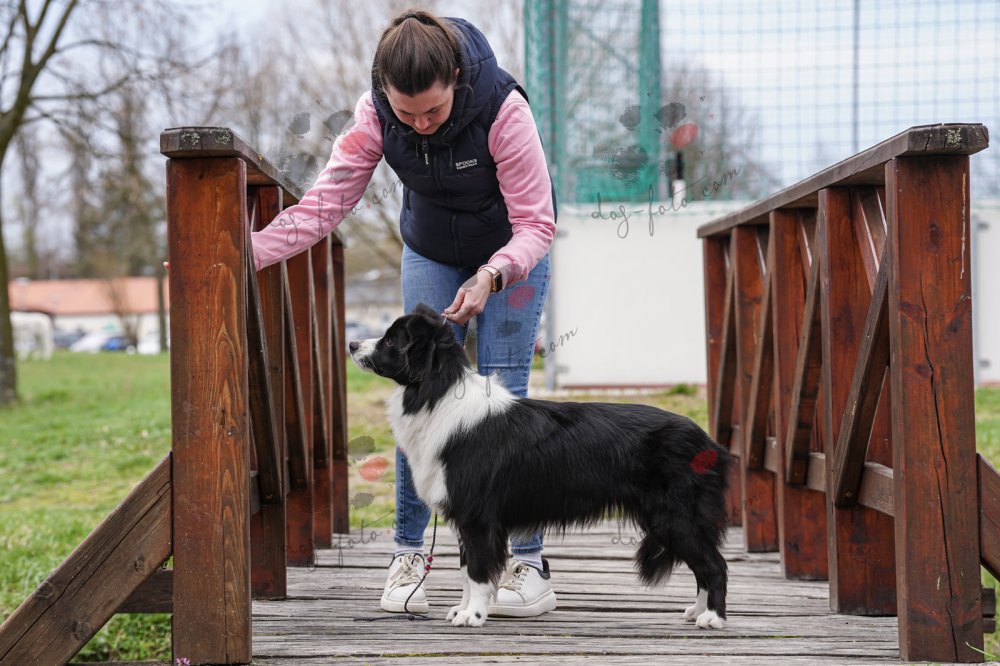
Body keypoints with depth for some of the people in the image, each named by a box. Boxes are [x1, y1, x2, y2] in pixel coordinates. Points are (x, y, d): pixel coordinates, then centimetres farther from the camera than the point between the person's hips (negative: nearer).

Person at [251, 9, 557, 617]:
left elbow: (535, 224, -30)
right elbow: (325, 203, -24)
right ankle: (408, 555, 1)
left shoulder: (503, 109, -34)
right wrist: (248, 252, -37)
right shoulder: (376, 115, -25)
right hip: (431, 252, 3)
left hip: (510, 253, -3)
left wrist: (491, 276, -48)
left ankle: (528, 562, -4)